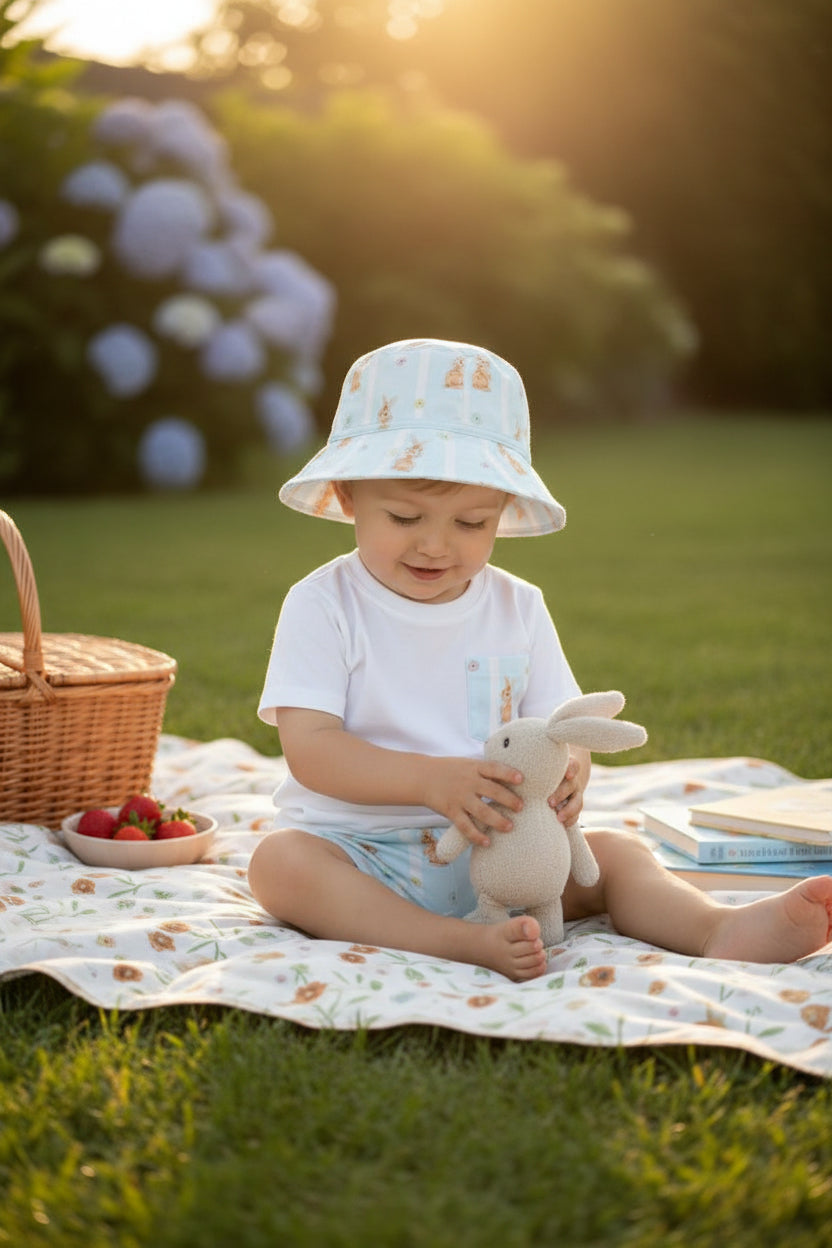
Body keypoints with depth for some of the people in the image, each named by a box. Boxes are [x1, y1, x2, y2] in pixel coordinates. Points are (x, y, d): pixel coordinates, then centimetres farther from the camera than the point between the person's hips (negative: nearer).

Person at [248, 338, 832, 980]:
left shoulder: (518, 607, 6)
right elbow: (309, 747, -16)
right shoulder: (323, 605, -6)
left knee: (615, 853, -14)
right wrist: (431, 780, -31)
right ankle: (462, 943, -42)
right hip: (360, 851, -3)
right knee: (278, 860, -33)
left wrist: (567, 772, -22)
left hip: (495, 851, 3)